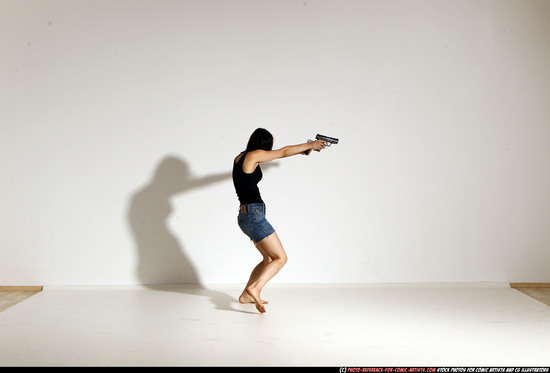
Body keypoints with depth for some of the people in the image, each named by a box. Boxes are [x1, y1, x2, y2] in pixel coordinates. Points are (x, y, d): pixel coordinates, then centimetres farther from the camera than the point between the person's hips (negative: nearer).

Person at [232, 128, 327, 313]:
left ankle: (246, 295, 17)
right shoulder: (253, 155, -9)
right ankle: (254, 288, -24)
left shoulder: (240, 158, 16)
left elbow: (279, 154, 27)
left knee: (269, 258, 18)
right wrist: (310, 145, 16)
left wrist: (303, 149, 34)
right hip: (253, 214, -10)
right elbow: (283, 152, 2)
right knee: (281, 258, -9)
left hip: (246, 216, 10)